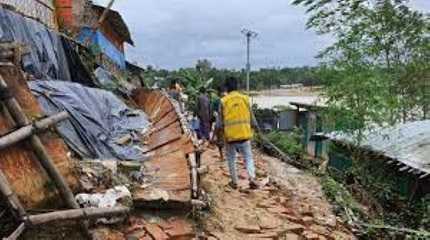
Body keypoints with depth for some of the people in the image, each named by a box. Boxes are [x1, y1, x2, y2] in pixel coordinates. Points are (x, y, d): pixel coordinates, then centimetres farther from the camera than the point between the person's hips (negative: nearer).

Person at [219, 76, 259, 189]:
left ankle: (234, 181, 22)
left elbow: (220, 121, -2)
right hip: (244, 133, 1)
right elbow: (251, 117, 5)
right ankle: (252, 178, -7)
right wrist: (255, 126, 22)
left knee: (231, 158, 16)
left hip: (230, 134, -1)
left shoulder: (223, 101, -4)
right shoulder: (245, 98, 0)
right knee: (248, 157, 11)